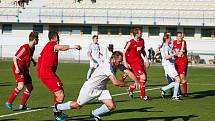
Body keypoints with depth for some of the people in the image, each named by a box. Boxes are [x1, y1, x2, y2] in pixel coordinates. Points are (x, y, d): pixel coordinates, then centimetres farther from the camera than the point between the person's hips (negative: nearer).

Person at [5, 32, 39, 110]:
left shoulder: (32, 48, 7)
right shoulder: (25, 47, -18)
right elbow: (15, 58, -17)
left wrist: (33, 61, 14)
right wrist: (17, 68, -27)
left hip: (25, 70, 9)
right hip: (19, 70, -9)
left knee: (30, 87, 8)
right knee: (21, 86, -24)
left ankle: (22, 105, 17)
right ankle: (9, 102, -16)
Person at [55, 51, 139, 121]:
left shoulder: (118, 65, -10)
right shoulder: (107, 66, -35)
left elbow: (129, 72, -15)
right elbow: (115, 82, -41)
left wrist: (137, 82, -31)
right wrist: (128, 85, -30)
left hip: (101, 89, 7)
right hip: (90, 88, -7)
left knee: (112, 106, -10)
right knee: (77, 105, 9)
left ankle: (95, 114, 17)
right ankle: (58, 107, 36)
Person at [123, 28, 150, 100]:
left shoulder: (142, 41, 7)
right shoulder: (131, 42, -14)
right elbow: (124, 53, -11)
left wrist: (146, 60, 15)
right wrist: (125, 63, -16)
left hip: (140, 61, 8)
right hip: (133, 62, -8)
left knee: (144, 78, 7)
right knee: (143, 77, -16)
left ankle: (131, 88, 27)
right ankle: (143, 95, -5)